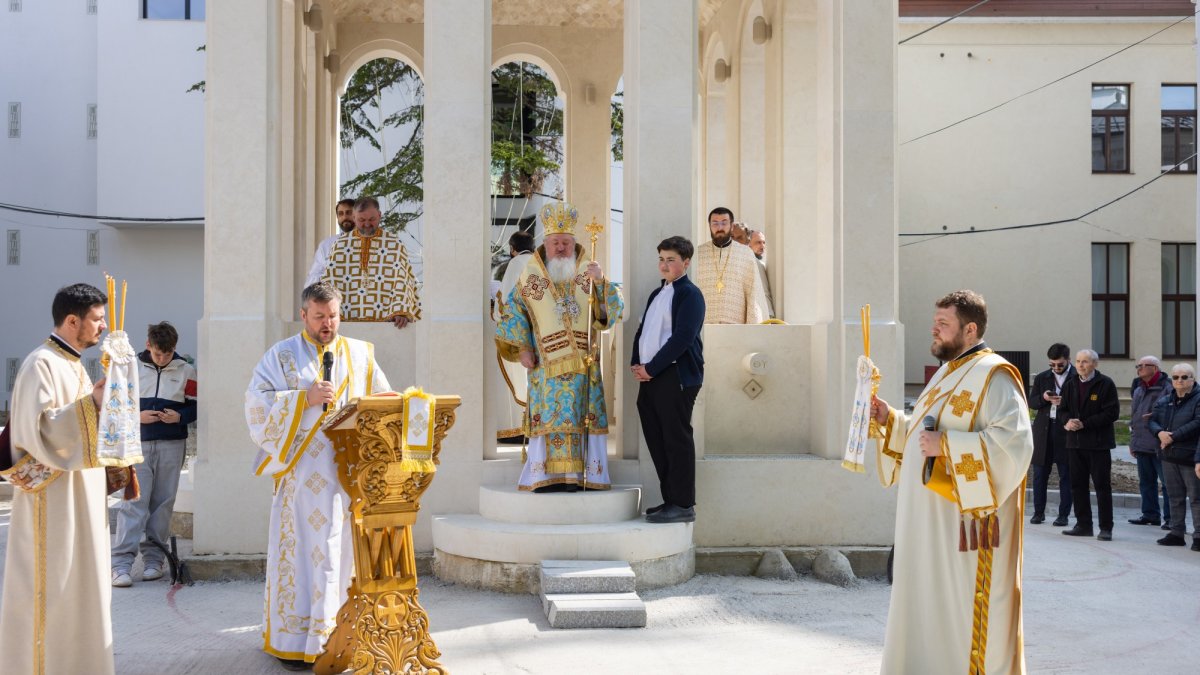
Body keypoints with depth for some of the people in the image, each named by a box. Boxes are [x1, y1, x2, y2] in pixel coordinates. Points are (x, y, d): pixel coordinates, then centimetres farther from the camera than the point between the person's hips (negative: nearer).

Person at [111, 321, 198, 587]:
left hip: (171, 445, 1)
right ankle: (120, 563, -8)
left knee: (163, 503, 5)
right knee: (134, 502, -7)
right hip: (138, 445, -1)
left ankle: (153, 559, 14)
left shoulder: (186, 372, 4)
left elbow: (196, 406, 7)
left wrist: (179, 416, -13)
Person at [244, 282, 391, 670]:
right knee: (303, 550, -3)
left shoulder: (360, 355, 13)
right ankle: (295, 639, 3)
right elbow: (258, 404, -4)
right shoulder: (282, 356, 5)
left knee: (345, 550, 4)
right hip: (303, 474, -3)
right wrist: (305, 398, -14)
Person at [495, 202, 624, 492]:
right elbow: (514, 310, 8)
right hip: (545, 362, -1)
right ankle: (546, 476, 1)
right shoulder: (531, 274, 6)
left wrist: (601, 282, -17)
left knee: (580, 418, -1)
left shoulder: (589, 272, 7)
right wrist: (522, 348, -1)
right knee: (548, 417, -3)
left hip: (583, 363, 1)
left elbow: (615, 308, 0)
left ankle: (575, 476, 4)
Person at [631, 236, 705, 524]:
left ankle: (683, 505, 1)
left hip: (676, 376, -9)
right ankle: (670, 499, 20)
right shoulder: (657, 293, 20)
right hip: (651, 378, 9)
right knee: (656, 440, 10)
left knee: (677, 440, -5)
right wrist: (637, 364, 5)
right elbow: (642, 331, 21)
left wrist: (651, 368, -15)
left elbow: (682, 338, -17)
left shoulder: (689, 294, -7)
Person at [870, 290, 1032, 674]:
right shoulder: (947, 373, 17)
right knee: (933, 606, 14)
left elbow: (1014, 441, -24)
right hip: (933, 520, 9)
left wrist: (945, 446, -25)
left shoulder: (992, 375, -13)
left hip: (968, 518, -9)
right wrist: (891, 420, 8)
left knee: (965, 609, -3)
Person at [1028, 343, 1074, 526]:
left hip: (1066, 431, -3)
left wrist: (1065, 403, -19)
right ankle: (1039, 512, 15)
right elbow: (1031, 403, 10)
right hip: (1044, 430, 3)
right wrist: (1043, 398, -10)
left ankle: (1063, 514, 10)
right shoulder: (1041, 378, 10)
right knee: (1040, 473, 6)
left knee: (1066, 475, 3)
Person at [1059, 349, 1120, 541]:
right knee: (1077, 485, 8)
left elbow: (1112, 413, -11)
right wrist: (1067, 421, -8)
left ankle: (1106, 528, 4)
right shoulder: (1070, 385, 12)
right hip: (1075, 441, 6)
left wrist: (1084, 423, -16)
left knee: (1102, 485, -1)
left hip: (1098, 443, -5)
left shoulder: (1105, 384, -6)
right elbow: (1063, 409, 15)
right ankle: (1083, 525, 17)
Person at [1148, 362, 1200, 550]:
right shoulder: (1164, 400, 12)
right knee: (1175, 497, 13)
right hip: (1169, 457, 6)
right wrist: (1160, 433, -13)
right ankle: (1177, 533, 20)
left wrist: (1173, 436, -20)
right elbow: (1152, 420, 9)